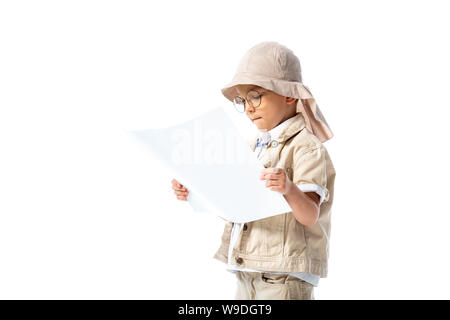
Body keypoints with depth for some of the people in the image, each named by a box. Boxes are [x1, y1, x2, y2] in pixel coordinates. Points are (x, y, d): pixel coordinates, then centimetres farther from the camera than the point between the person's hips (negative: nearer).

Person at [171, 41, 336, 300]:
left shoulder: (305, 146, -9)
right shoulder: (254, 147, 16)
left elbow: (310, 216, -19)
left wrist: (290, 190, -39)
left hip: (285, 277, -8)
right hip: (247, 273, 8)